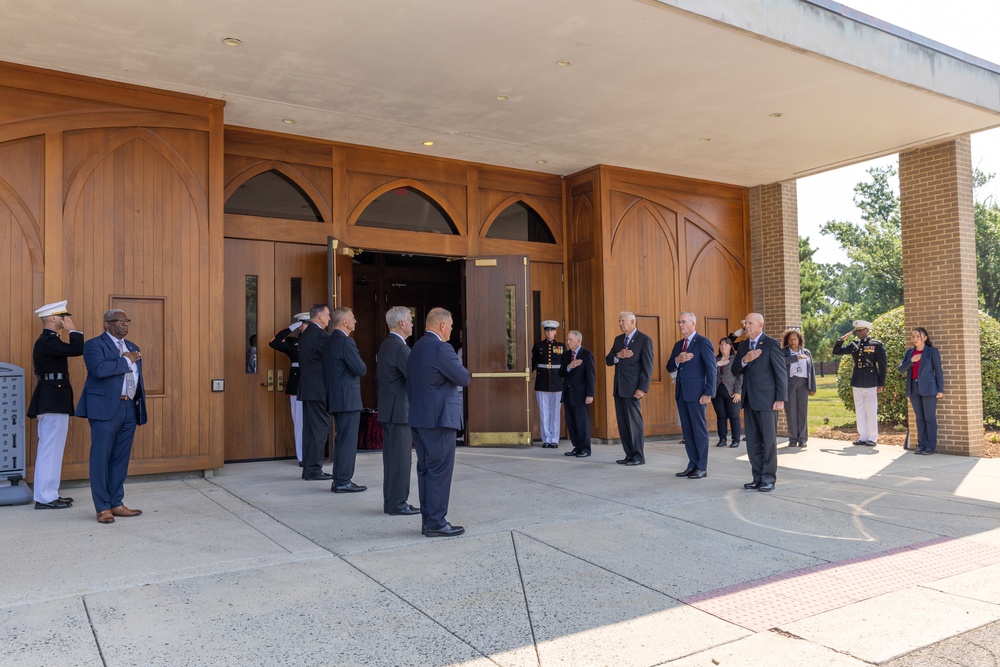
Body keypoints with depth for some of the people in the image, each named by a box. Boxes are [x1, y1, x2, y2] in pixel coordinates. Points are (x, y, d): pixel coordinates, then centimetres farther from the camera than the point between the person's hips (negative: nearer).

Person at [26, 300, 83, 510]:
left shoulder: (48, 341, 17)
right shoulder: (48, 341, -15)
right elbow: (77, 349, -25)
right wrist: (72, 330, -12)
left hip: (52, 401, 11)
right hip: (53, 402, -11)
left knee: (51, 449, 14)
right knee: (50, 449, -6)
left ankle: (49, 494, 22)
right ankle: (45, 497, -1)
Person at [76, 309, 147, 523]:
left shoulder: (132, 347, 18)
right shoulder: (94, 345, -4)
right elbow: (99, 369, -23)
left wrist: (141, 409, 16)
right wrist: (126, 361, -13)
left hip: (130, 409, 7)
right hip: (105, 409, -7)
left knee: (121, 459, 10)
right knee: (101, 458, 0)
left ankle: (116, 504, 18)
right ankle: (102, 507, 6)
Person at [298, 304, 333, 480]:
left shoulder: (305, 333, 16)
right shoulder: (320, 334, -14)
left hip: (307, 389, 10)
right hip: (319, 390, -10)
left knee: (310, 429, 12)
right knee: (320, 429, -5)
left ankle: (308, 469, 17)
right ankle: (313, 469, -3)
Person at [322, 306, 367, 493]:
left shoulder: (329, 341, 12)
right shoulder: (346, 342, -17)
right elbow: (361, 370, -19)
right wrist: (363, 366, 3)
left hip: (336, 398, 10)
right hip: (348, 399, -10)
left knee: (341, 439, 16)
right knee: (348, 441, -3)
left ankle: (338, 480, 21)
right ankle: (343, 482, 0)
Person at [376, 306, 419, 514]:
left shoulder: (385, 345, 14)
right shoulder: (399, 347, -17)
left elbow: (378, 377, 21)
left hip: (388, 410, 10)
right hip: (400, 411, -10)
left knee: (392, 458, 14)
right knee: (401, 459, -4)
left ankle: (390, 502, 20)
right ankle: (397, 504, 1)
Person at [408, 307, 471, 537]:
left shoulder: (416, 348, 14)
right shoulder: (441, 348, -15)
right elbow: (463, 378, -12)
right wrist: (465, 373, 9)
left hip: (418, 418, 9)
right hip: (439, 418, -9)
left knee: (425, 470, 13)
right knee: (440, 470, -3)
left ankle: (427, 520, 19)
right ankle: (436, 523, 1)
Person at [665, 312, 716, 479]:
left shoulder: (703, 343, -6)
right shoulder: (678, 345, 16)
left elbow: (712, 369, -10)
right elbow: (669, 368, 13)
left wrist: (708, 393, -16)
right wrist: (677, 360, -9)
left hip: (696, 393, -7)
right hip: (681, 393, 7)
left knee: (699, 429, -1)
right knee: (687, 430, 10)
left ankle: (702, 468, 5)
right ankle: (693, 464, 17)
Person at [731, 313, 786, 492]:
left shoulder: (771, 344, -5)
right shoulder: (742, 346, 13)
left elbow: (781, 372, -7)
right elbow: (735, 371, 10)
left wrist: (780, 398, -12)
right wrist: (744, 360, -10)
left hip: (766, 399, -6)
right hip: (749, 400, 6)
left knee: (768, 440, -1)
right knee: (752, 441, 8)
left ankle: (769, 479, 6)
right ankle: (758, 477, 16)